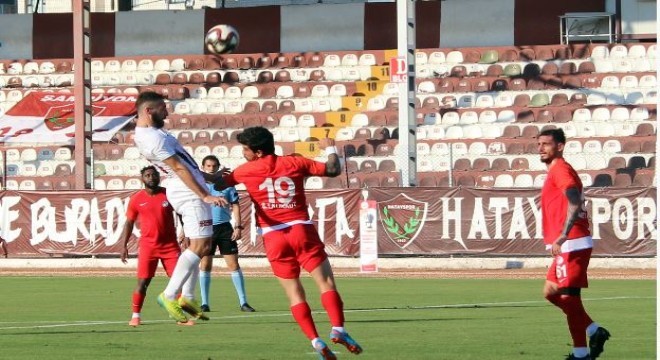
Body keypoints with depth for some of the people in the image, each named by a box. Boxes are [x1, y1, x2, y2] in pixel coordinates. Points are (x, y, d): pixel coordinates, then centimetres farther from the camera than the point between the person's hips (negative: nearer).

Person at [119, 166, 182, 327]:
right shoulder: (137, 199, 1)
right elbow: (129, 223, 8)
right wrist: (124, 246, 4)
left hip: (170, 245, 1)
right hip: (148, 245, -1)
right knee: (142, 282, -4)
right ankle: (135, 316, 7)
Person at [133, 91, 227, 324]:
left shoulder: (147, 133, 13)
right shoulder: (153, 138, -19)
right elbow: (179, 169, -21)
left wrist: (210, 177, 26)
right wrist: (205, 196, -21)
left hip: (184, 192, 11)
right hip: (190, 193, -11)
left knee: (199, 245, 14)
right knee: (199, 246, -11)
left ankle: (187, 297, 13)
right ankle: (170, 295, -13)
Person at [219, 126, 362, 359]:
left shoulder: (246, 171, 4)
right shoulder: (295, 163, 6)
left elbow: (219, 184, 17)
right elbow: (333, 170, 10)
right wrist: (330, 149, 30)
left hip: (273, 237, 0)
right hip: (301, 230, 0)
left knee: (294, 293, 4)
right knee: (326, 282, -1)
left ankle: (316, 341, -8)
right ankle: (337, 329, -21)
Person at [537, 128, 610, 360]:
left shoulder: (560, 170, -10)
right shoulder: (557, 171, 20)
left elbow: (574, 204, -23)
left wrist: (562, 237, -30)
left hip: (571, 245, -11)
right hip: (567, 246, 11)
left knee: (568, 297, -8)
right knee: (551, 292, 14)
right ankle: (594, 331, 15)